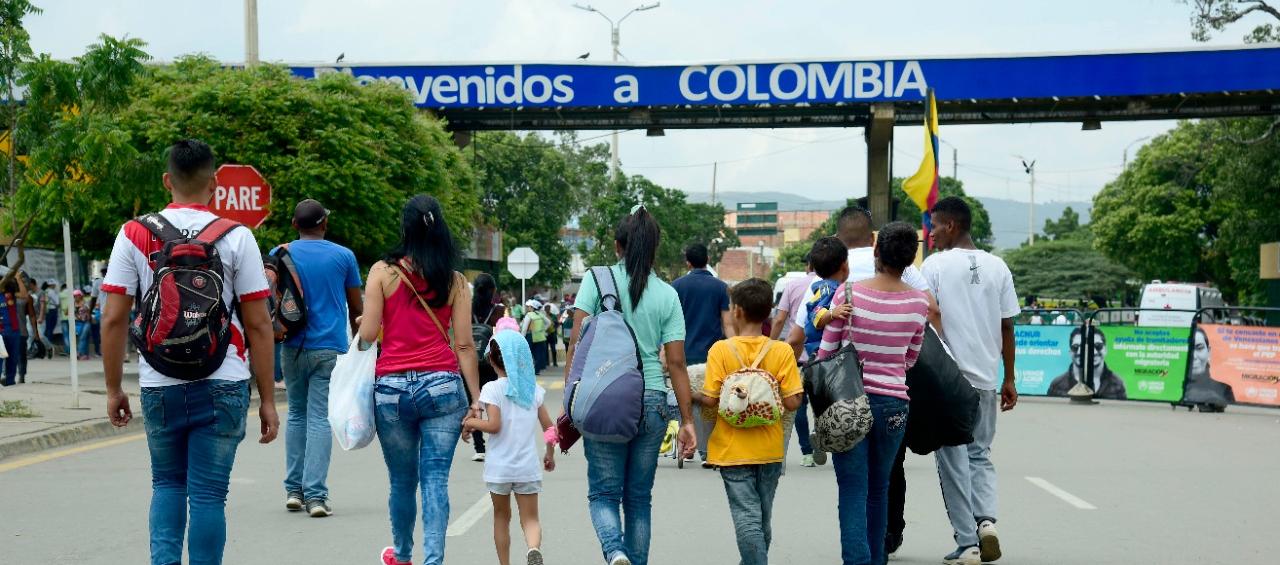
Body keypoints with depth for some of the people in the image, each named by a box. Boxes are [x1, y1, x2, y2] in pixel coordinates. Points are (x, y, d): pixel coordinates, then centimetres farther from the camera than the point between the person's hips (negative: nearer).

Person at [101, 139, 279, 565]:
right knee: (208, 493, 5)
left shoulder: (134, 234, 2)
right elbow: (258, 325, -4)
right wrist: (267, 399, 2)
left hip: (159, 386, 2)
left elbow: (113, 319, 0)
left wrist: (113, 389, 10)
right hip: (221, 385, -2)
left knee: (167, 484, 19)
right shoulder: (236, 237, -3)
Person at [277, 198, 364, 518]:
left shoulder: (280, 255, 4)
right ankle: (315, 494, -9)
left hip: (293, 346, 2)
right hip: (330, 348, -2)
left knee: (296, 415, 14)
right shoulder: (343, 256, 3)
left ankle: (294, 490, 13)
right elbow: (356, 308, 9)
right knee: (319, 419, -3)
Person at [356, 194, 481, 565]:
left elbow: (367, 335, -2)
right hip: (442, 385, 0)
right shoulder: (454, 280, 4)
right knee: (436, 479, 2)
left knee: (402, 480, 15)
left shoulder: (383, 272, 0)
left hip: (392, 388, 0)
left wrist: (361, 322, 20)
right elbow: (464, 344, 1)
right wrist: (476, 398, 5)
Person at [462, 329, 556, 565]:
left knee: (501, 517, 16)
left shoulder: (492, 389, -8)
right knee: (530, 519, 4)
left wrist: (470, 423, -2)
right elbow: (549, 426, 6)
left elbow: (494, 425, -18)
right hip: (528, 466, 2)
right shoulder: (534, 389, 4)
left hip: (499, 468, -2)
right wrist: (550, 453, 20)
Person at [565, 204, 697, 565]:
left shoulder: (597, 280, 0)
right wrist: (687, 420, 5)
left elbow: (576, 345, -6)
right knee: (639, 497, 13)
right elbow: (676, 363, 2)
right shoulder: (667, 295, 5)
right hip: (652, 401, 2)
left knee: (603, 491, 6)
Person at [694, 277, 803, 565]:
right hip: (770, 449, 3)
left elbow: (710, 400, -13)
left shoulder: (720, 350, -11)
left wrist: (692, 395, 8)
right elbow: (792, 402, -9)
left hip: (733, 450, -3)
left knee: (747, 517, -1)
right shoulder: (782, 351, -6)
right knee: (763, 517, 17)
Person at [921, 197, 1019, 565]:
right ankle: (986, 519, -4)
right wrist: (1009, 379, 15)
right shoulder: (997, 266, 6)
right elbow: (1007, 327, 8)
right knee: (980, 455, 18)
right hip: (987, 377, 4)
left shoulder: (935, 265, -6)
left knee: (953, 459, 5)